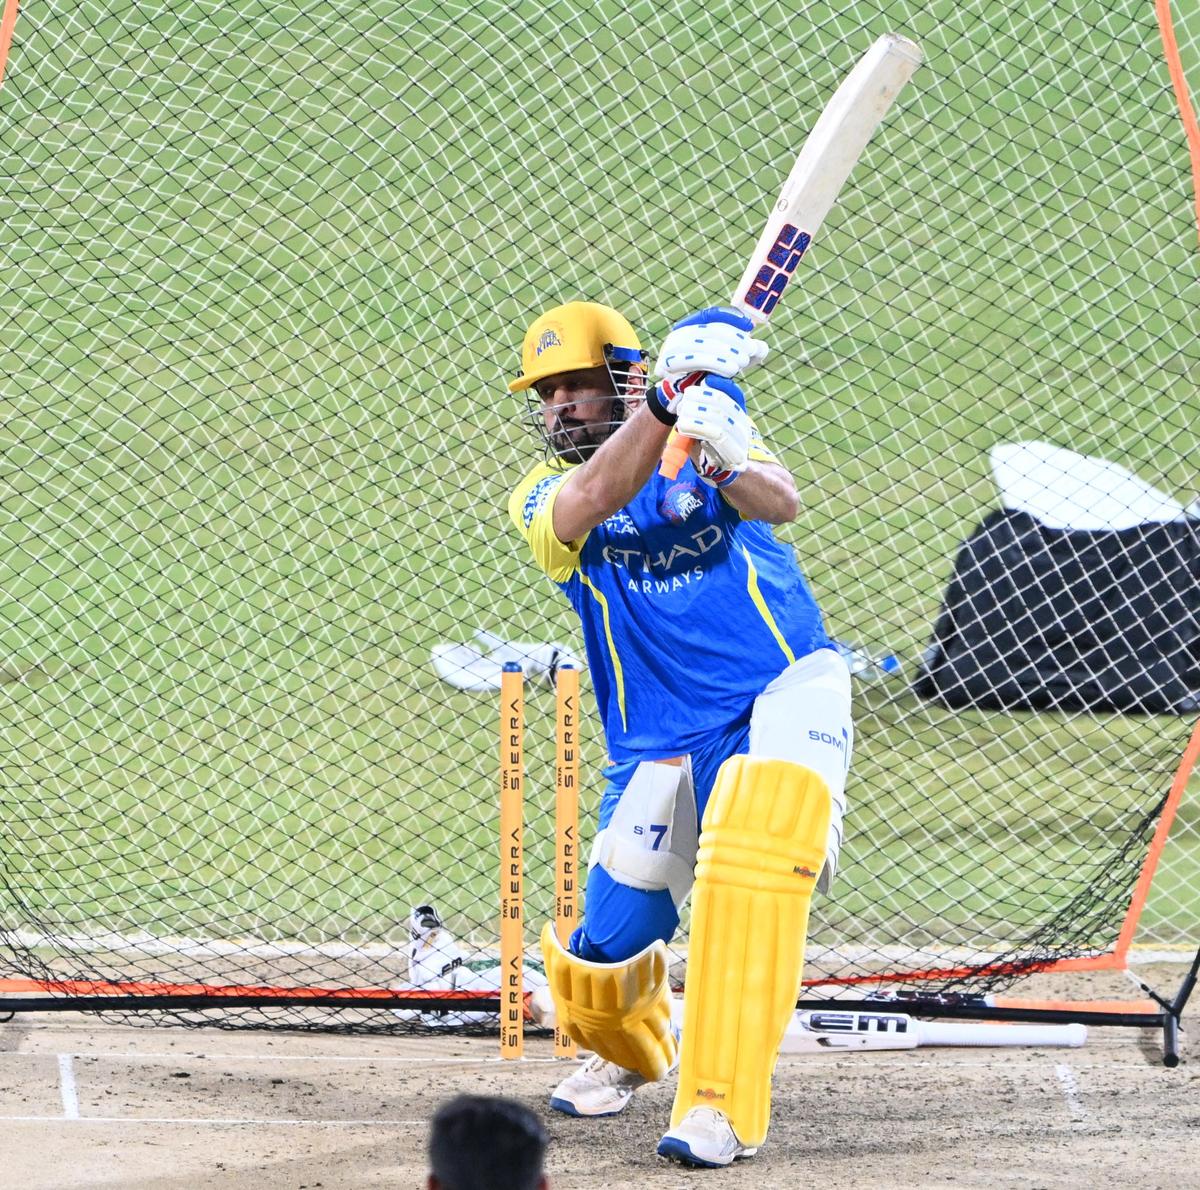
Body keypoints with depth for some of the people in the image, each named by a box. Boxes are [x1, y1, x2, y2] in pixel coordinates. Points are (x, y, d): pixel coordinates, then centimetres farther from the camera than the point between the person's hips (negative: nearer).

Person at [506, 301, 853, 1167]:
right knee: (598, 974, 1)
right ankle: (634, 1049, 40)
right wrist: (669, 398, -35)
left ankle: (722, 1104, -30)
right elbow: (595, 501, -22)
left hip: (783, 697, -3)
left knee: (755, 845, -34)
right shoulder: (543, 497, 3)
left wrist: (730, 465, -43)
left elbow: (781, 502, -20)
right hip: (659, 744, 3)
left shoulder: (704, 445, 2)